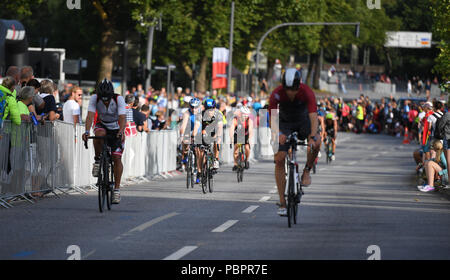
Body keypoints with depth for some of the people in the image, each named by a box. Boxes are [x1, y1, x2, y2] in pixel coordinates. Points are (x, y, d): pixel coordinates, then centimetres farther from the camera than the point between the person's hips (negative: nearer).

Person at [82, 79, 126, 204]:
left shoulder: (119, 99, -26)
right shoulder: (94, 98, -23)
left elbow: (122, 117, -35)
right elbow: (90, 115, -32)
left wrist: (121, 132, -53)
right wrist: (87, 131, -47)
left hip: (116, 129, -1)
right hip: (101, 125, 1)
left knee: (117, 157, -12)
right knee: (99, 134, -36)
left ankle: (117, 188, -4)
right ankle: (97, 161, -15)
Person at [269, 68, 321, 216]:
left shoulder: (307, 93, -30)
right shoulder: (276, 94, -29)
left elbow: (314, 117, -37)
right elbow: (272, 119, -31)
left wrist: (313, 136, -53)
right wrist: (278, 134, -50)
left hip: (303, 122, 0)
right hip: (285, 123, 0)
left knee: (316, 142, -33)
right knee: (279, 159, -15)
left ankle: (307, 171, -6)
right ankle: (282, 203, -9)